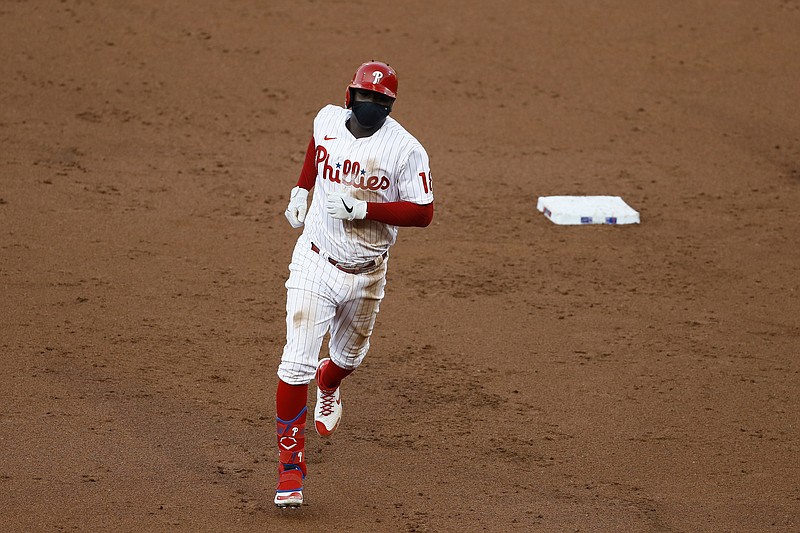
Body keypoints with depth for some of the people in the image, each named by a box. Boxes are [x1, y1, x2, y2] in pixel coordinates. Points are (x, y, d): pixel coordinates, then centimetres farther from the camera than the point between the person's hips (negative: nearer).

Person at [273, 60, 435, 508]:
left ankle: (328, 384, 61)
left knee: (350, 357, 23)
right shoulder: (328, 120, -5)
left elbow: (423, 213, -18)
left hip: (366, 274, 0)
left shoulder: (405, 149, -17)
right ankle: (291, 464, -3)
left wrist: (363, 208, -26)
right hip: (316, 265, 0)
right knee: (297, 364, -12)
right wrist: (301, 190, 14)